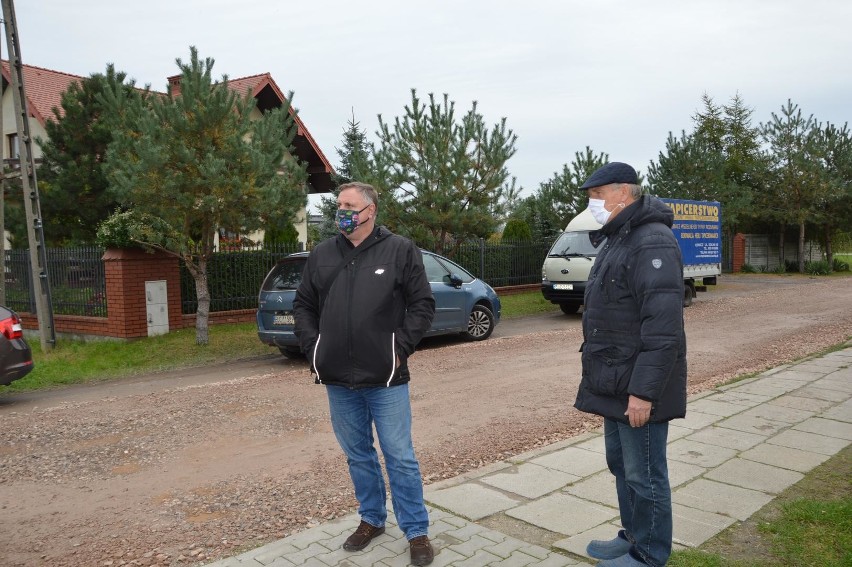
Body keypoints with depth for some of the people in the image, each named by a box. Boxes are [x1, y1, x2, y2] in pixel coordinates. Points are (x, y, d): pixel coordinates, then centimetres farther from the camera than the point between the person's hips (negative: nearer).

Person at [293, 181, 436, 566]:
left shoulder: (400, 250, -3)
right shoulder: (322, 255, 8)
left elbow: (422, 305, -3)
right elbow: (303, 306, 14)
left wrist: (401, 348, -10)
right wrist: (313, 349, 2)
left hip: (386, 379, -4)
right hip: (338, 380, 4)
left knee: (400, 458, 3)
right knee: (358, 455, 17)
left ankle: (417, 532, 19)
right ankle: (372, 520, 36)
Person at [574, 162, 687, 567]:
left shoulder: (652, 242, -19)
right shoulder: (614, 240, 14)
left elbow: (663, 327, -25)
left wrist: (644, 390, -25)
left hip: (638, 387, -10)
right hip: (615, 383, 10)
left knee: (644, 474, 4)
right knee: (621, 465, 20)